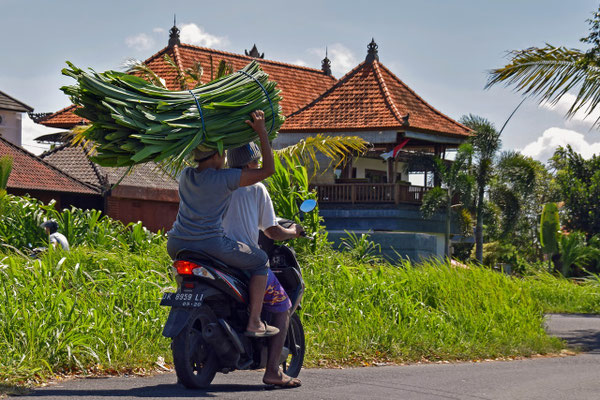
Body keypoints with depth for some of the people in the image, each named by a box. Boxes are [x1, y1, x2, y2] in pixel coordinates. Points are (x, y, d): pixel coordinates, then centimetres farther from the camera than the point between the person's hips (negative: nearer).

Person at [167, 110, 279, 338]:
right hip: (210, 245, -7)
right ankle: (254, 323, 4)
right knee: (261, 262, 12)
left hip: (176, 245, 7)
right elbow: (268, 170, -5)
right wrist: (262, 133, -1)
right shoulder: (224, 179, -8)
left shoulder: (186, 175, 12)